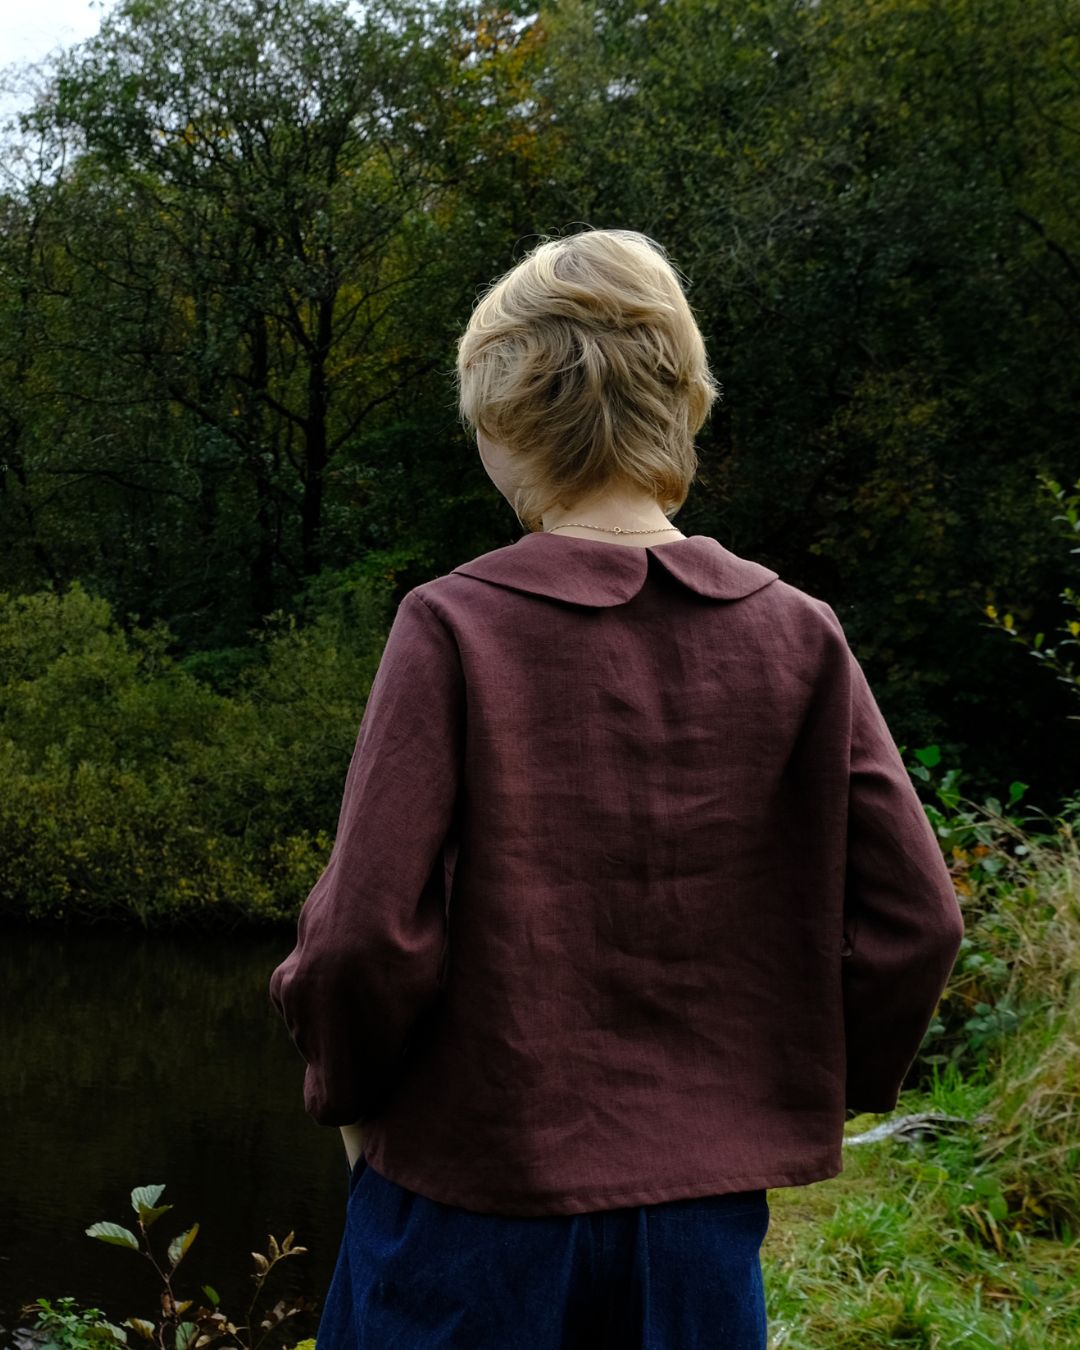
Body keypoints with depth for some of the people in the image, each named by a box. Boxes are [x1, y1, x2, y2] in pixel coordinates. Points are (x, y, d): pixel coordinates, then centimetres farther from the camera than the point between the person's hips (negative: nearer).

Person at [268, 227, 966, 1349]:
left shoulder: (454, 629, -12)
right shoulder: (797, 636, -3)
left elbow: (368, 933, -16)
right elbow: (913, 921, -4)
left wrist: (344, 1095, 2)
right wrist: (812, 1095, 10)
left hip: (476, 1196, -3)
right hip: (704, 1201, 3)